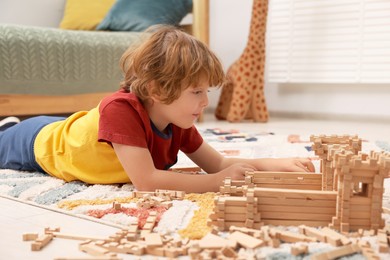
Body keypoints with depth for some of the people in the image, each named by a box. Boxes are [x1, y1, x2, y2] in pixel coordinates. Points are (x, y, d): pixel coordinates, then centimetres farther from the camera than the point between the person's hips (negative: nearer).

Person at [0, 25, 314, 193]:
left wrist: (275, 164, -28)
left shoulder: (178, 123, -22)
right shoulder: (121, 109, -44)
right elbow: (146, 181, -49)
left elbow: (217, 163, -15)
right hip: (38, 141, -5)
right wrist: (217, 181, -44)